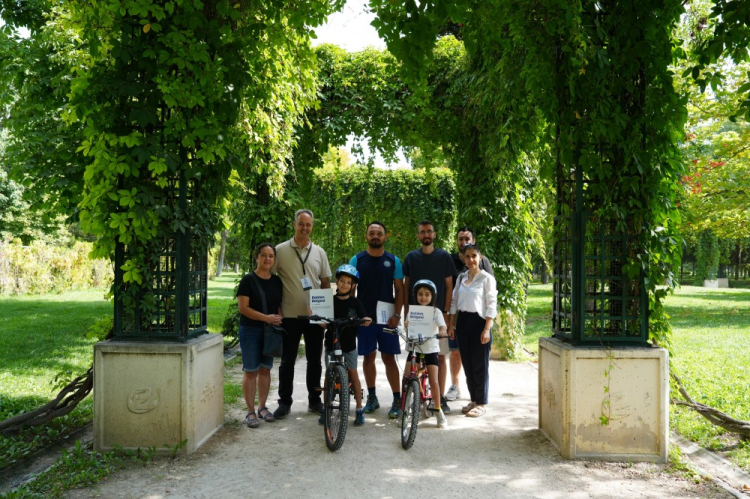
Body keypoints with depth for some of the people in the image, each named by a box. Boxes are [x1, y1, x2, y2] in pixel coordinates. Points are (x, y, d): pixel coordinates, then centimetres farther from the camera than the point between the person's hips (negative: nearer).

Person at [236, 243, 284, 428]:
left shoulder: (277, 281, 8)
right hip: (250, 331, -5)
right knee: (251, 371, -1)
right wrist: (266, 317, -21)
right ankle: (250, 411, 6)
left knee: (265, 369, 11)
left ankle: (262, 407, 23)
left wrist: (279, 317, -6)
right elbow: (243, 307, -14)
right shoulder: (248, 280, -8)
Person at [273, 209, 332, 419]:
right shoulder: (281, 250, -3)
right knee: (287, 361, 6)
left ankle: (314, 400, 23)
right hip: (290, 315, -2)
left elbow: (326, 282, 10)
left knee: (314, 360, 11)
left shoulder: (319, 252, 6)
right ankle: (284, 402, 17)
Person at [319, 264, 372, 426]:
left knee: (353, 374, 4)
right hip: (332, 344, 0)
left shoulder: (355, 303, -1)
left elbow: (363, 319, -7)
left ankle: (359, 409, 12)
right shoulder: (330, 301, -1)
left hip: (349, 345, 0)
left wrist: (366, 320, -28)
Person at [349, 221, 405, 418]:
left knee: (389, 357, -1)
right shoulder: (357, 260, 2)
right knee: (368, 356, 9)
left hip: (387, 318, -1)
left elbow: (399, 289, 2)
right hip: (364, 317, 1)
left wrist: (397, 314, -7)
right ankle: (372, 397, 21)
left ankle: (397, 399, 5)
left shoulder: (393, 261, 2)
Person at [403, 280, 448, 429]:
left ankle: (438, 411, 12)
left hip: (430, 349, -2)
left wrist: (441, 332, -37)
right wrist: (406, 325, -27)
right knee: (406, 378, -7)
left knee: (434, 381, -5)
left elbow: (442, 327, -14)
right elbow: (408, 328, -3)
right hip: (414, 348, 2)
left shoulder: (436, 312, -2)